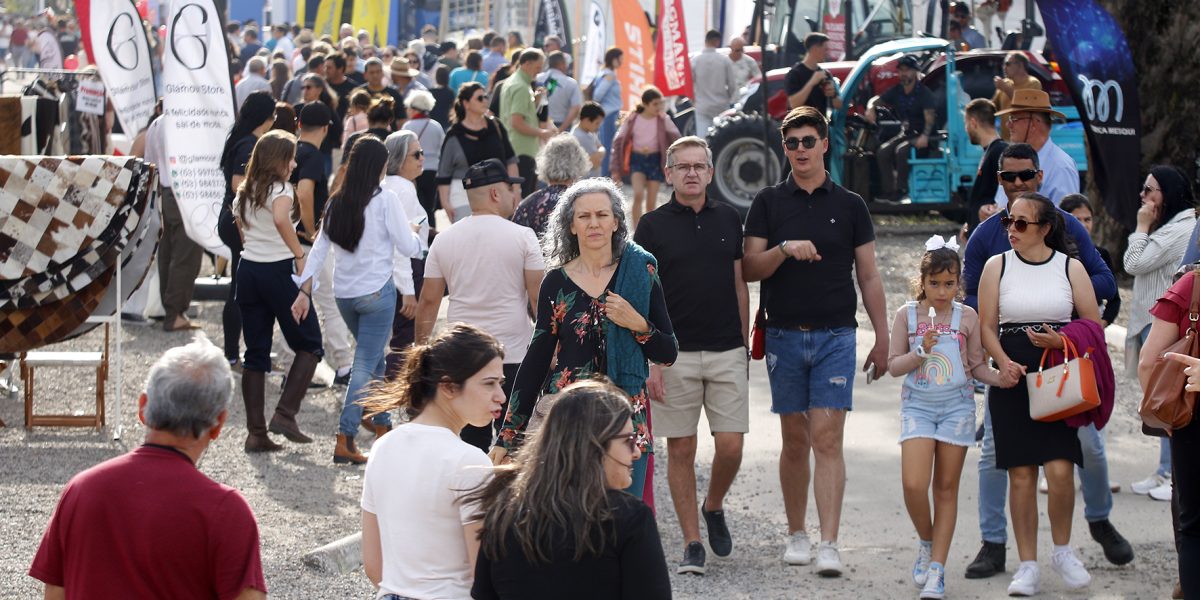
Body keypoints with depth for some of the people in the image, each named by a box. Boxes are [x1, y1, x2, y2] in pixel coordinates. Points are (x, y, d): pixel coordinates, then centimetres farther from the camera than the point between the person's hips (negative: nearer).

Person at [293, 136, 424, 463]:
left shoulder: (336, 202, 6)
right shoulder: (385, 200, -11)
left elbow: (319, 248, 6)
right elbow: (409, 248, -9)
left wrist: (305, 289, 7)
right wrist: (415, 233, 12)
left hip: (343, 294, 6)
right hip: (377, 292, -6)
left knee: (374, 358, 23)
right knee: (365, 366, -3)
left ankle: (383, 427, 33)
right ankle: (344, 440, -10)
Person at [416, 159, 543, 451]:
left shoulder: (444, 240, 4)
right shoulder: (522, 237, -6)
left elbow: (429, 300, 5)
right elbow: (538, 298, -7)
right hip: (514, 356, -3)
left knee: (471, 445, 8)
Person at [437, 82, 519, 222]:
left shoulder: (495, 126, 7)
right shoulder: (455, 135, -2)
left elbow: (510, 160, 13)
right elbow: (444, 174, 0)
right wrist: (445, 202, -6)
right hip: (463, 199, -3)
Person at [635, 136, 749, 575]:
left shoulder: (728, 220, 8)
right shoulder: (652, 225, -1)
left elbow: (740, 286, 14)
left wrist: (744, 343, 10)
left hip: (727, 353, 2)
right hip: (675, 354, -2)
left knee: (730, 445, -3)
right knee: (681, 449, 2)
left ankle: (713, 507, 26)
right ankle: (692, 543, 9)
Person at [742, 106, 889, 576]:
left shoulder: (849, 205, 7)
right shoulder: (769, 203, 6)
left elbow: (868, 277, 9)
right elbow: (750, 270, 0)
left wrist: (883, 338, 5)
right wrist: (785, 249, -19)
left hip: (836, 335, -1)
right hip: (784, 336, 1)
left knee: (827, 439, -9)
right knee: (795, 441, 8)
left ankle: (829, 544, -11)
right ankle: (797, 534, 21)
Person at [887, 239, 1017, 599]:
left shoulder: (967, 318, 2)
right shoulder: (907, 315, 0)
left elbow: (976, 366, 7)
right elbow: (893, 366, 0)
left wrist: (998, 378, -12)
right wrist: (922, 350, -16)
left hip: (956, 406, 1)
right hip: (917, 405, -1)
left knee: (946, 488, 4)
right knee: (913, 484, -14)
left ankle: (937, 569, 7)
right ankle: (926, 542, 15)